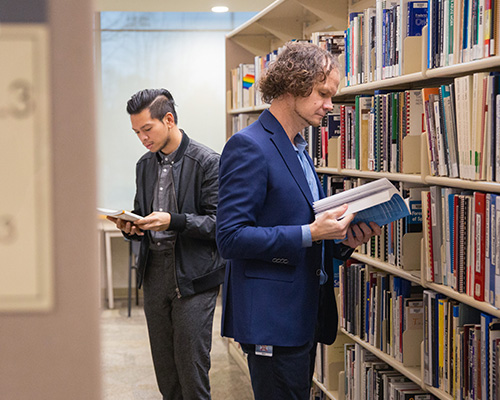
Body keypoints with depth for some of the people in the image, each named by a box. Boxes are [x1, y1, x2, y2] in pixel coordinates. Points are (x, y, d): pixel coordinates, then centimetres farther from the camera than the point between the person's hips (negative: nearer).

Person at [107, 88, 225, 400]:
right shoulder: (145, 164, 13)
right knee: (164, 370, 11)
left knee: (192, 368, -3)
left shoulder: (208, 162, -9)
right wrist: (131, 227, -1)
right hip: (155, 273, 6)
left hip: (193, 277, -6)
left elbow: (217, 222, -11)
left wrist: (173, 221, -24)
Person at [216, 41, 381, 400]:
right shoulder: (248, 147, -14)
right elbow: (230, 238, -20)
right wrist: (310, 233, -23)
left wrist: (343, 240, 3)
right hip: (272, 319, -9)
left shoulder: (299, 149, 16)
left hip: (306, 315, 9)